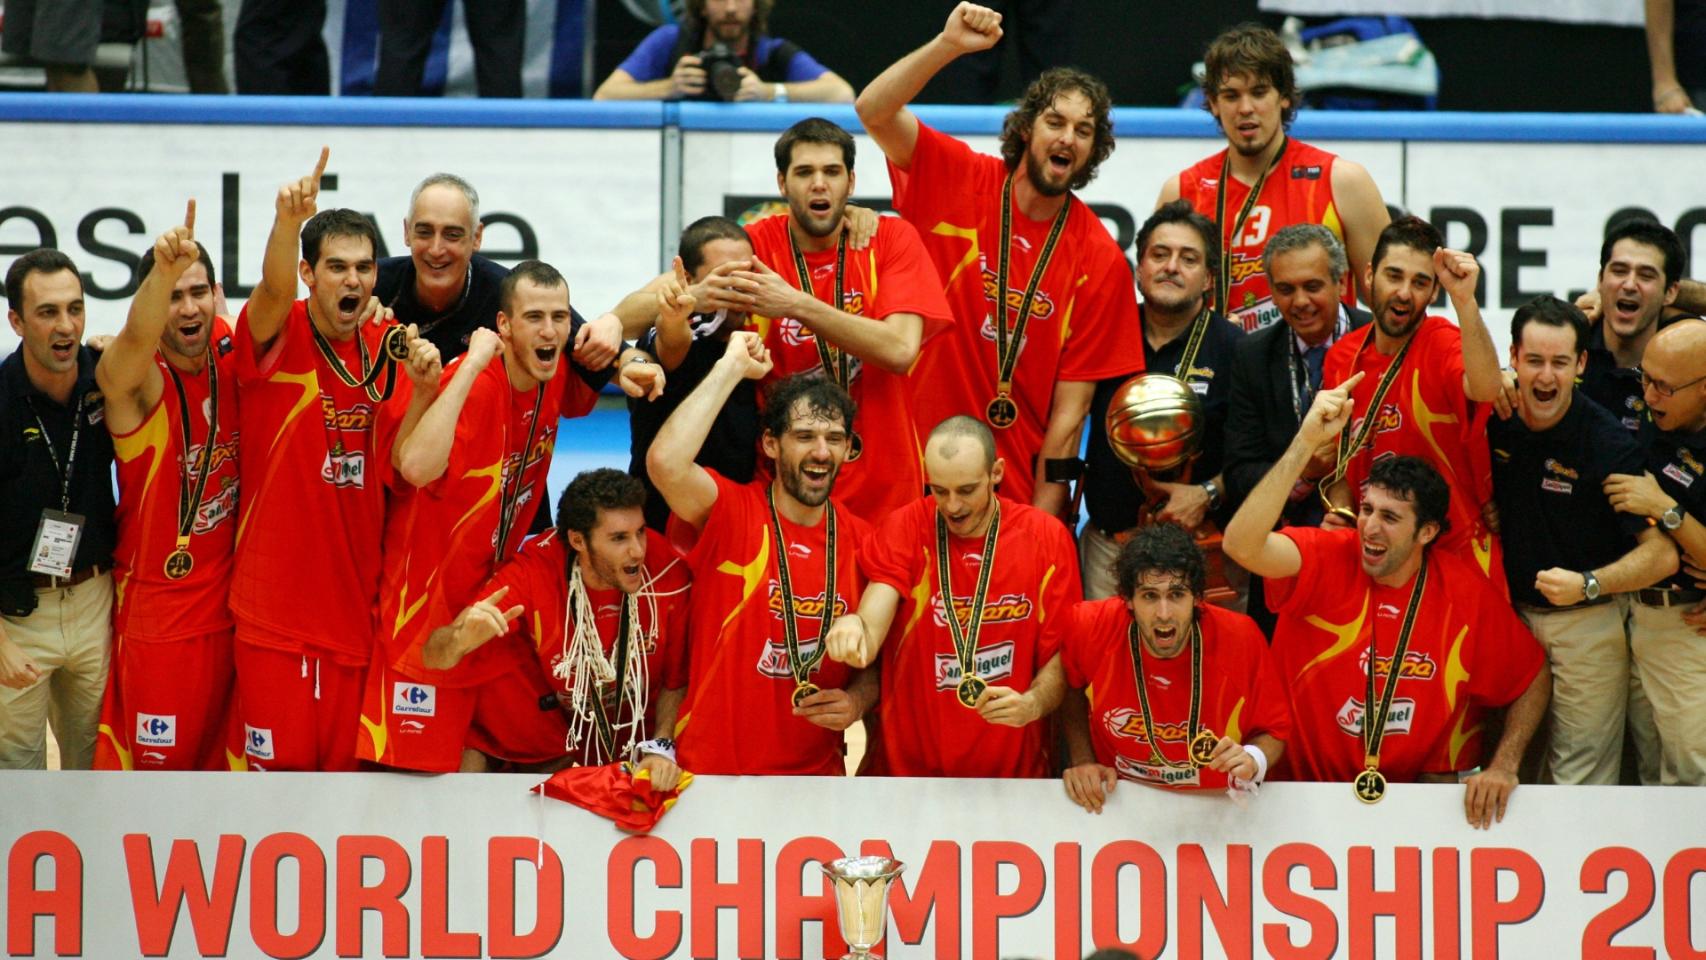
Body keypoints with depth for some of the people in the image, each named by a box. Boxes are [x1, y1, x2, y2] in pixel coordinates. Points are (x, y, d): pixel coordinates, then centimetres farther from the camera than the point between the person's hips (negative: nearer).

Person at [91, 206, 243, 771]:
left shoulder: (228, 347, -4)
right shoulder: (129, 376, -21)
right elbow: (139, 336, -42)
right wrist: (165, 268, -65)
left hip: (227, 596, 5)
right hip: (157, 603, -5)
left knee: (217, 748, 14)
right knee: (156, 758, 2)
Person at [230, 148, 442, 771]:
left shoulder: (385, 348, 7)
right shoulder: (279, 336, -7)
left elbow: (393, 464, 5)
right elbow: (274, 290, -30)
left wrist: (422, 389, -12)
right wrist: (287, 221, -50)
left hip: (354, 598, 4)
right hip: (273, 598, -4)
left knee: (346, 761, 9)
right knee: (280, 763, -3)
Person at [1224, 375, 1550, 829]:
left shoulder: (1467, 592, -5)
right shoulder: (1326, 560, -9)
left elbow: (1534, 680, 7)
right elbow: (1241, 544, -28)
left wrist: (1503, 766, -7)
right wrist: (1307, 442, -32)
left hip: (1432, 781, 0)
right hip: (1317, 784, 0)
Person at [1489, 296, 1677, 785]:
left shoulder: (1609, 443, -18)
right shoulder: (1494, 419, -4)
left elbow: (1663, 553, -20)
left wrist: (1587, 586, -29)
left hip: (1587, 621, -5)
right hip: (1512, 612, 5)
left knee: (1581, 776, -3)